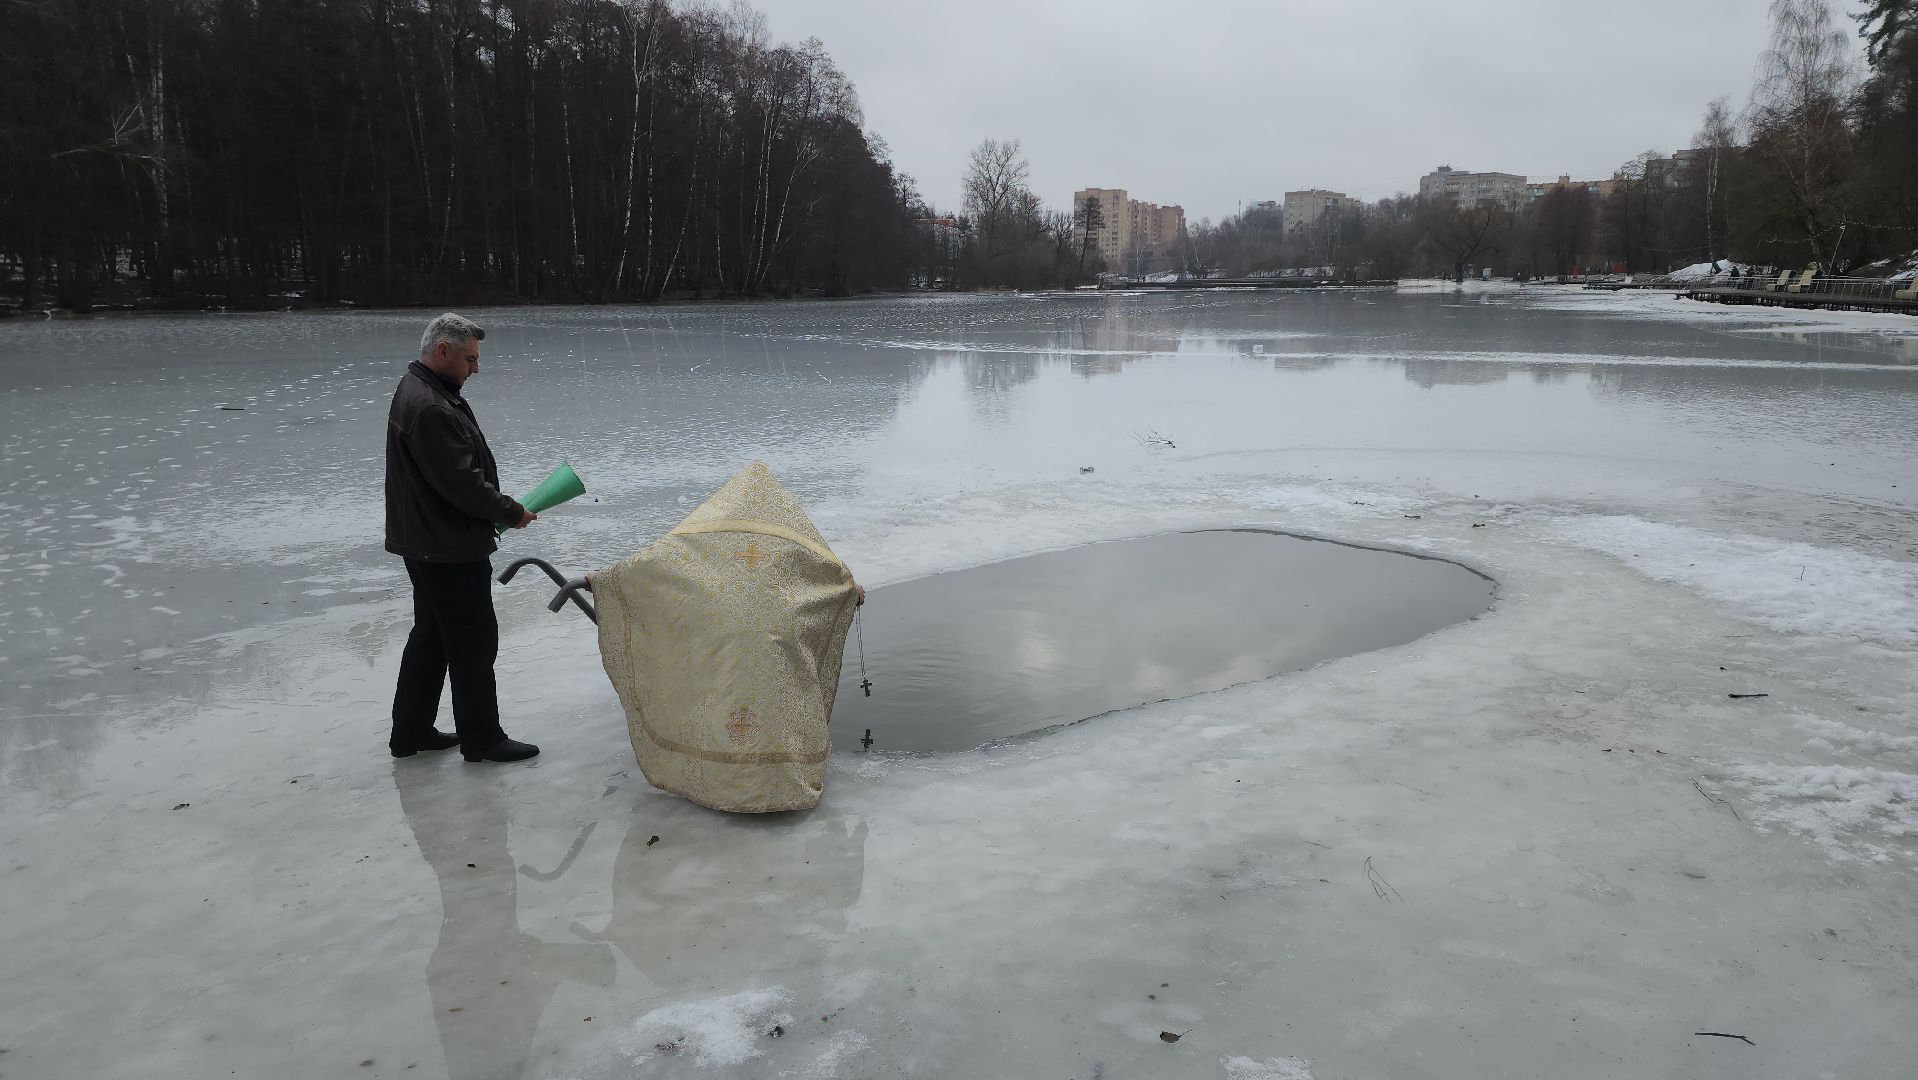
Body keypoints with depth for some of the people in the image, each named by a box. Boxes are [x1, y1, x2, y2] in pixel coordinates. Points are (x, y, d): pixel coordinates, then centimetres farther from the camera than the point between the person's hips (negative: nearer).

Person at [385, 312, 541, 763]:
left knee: (431, 636, 18)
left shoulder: (416, 390, 12)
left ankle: (411, 732, 28)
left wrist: (500, 509, 15)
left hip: (426, 543, 11)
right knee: (474, 640, 0)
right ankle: (482, 739, 12)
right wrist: (511, 512, -11)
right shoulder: (429, 409, -24)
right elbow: (461, 483, -25)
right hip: (449, 548, -11)